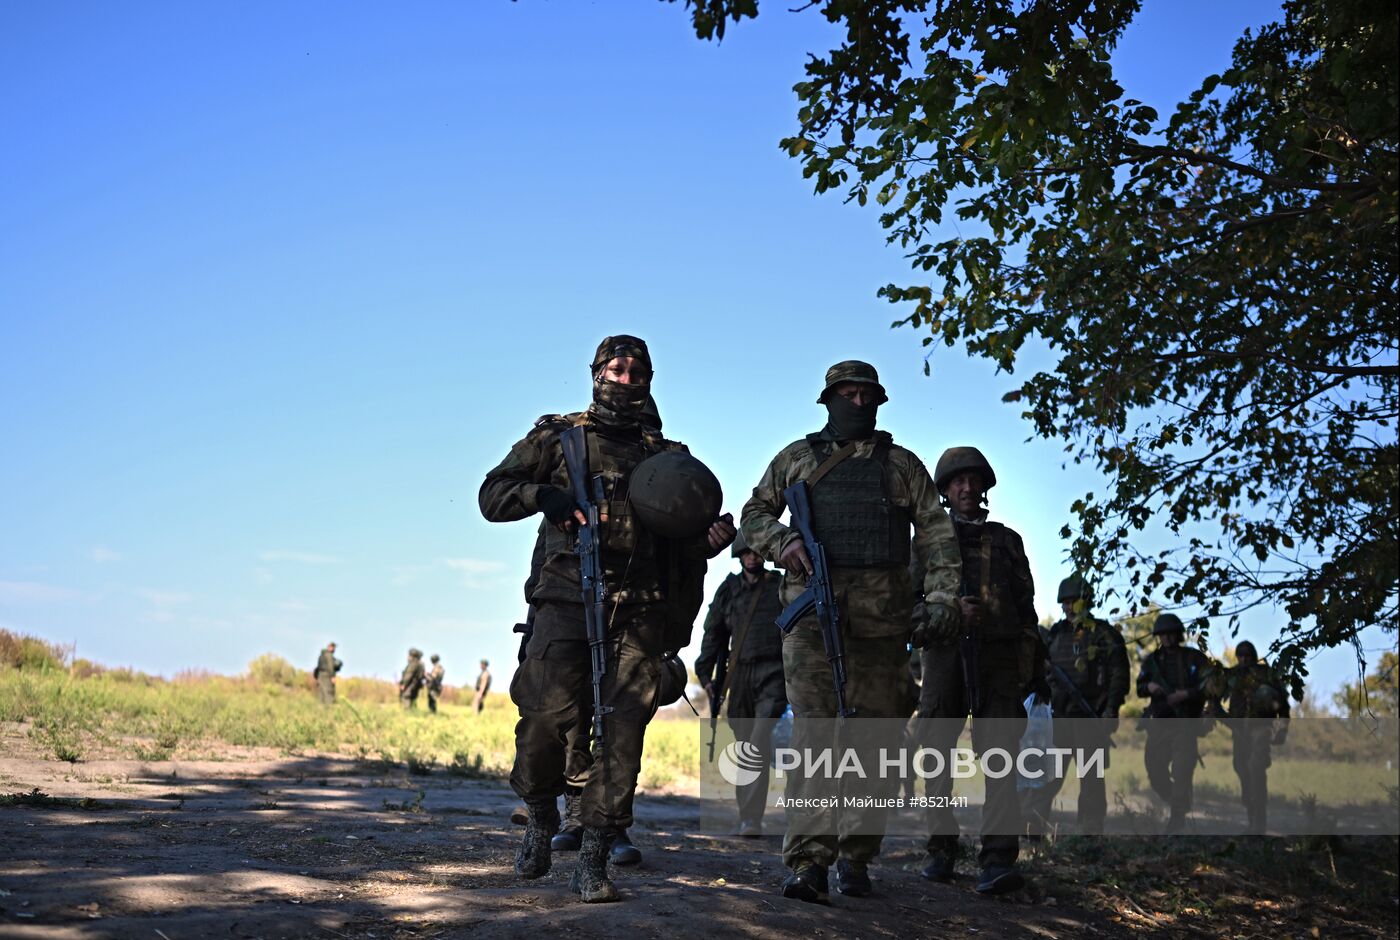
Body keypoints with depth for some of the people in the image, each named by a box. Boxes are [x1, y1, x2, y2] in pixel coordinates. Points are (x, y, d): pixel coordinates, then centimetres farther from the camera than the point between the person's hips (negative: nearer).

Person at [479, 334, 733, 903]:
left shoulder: (665, 456, 19)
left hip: (639, 612, 2)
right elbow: (492, 496, 8)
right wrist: (545, 495, -11)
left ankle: (593, 860, 1)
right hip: (567, 600, -2)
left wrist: (710, 541, -2)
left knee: (622, 733, -6)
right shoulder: (556, 437, 13)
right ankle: (541, 817, 19)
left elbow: (680, 539, 21)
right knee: (545, 718, -10)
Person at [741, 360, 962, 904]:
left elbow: (936, 534, 11)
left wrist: (942, 597, -2)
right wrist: (784, 543, -2)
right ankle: (808, 860, -13)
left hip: (882, 614, 1)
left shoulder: (901, 465, 17)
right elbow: (754, 514, 19)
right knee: (814, 730, -11)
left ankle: (856, 857, 12)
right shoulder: (797, 458, 18)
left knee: (873, 736, 2)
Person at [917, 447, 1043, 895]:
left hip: (998, 656, 0)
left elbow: (1025, 603, 17)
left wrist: (1031, 658, 5)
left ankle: (999, 860, -20)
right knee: (937, 753, 2)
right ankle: (941, 849, 13)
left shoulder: (1007, 540, 20)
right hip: (945, 652, 0)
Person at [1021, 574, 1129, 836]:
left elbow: (1119, 674, -5)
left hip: (1090, 716, -4)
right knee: (1051, 771, -2)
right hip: (1060, 714, 4)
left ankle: (1091, 830, 6)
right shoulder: (1056, 634, 14)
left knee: (1091, 775, 0)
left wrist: (1111, 710, -12)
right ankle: (1032, 821, -6)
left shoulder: (1104, 635, 0)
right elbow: (1044, 669, 22)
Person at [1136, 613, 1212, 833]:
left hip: (1186, 724, -5)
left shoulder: (1195, 658, 0)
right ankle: (1180, 804, 28)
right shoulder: (1152, 660, 12)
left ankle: (1177, 817, -6)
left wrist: (1185, 694, -19)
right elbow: (1139, 689, 16)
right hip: (1159, 723, 5)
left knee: (1181, 772, -12)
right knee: (1155, 770, 6)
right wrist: (1149, 687, -7)